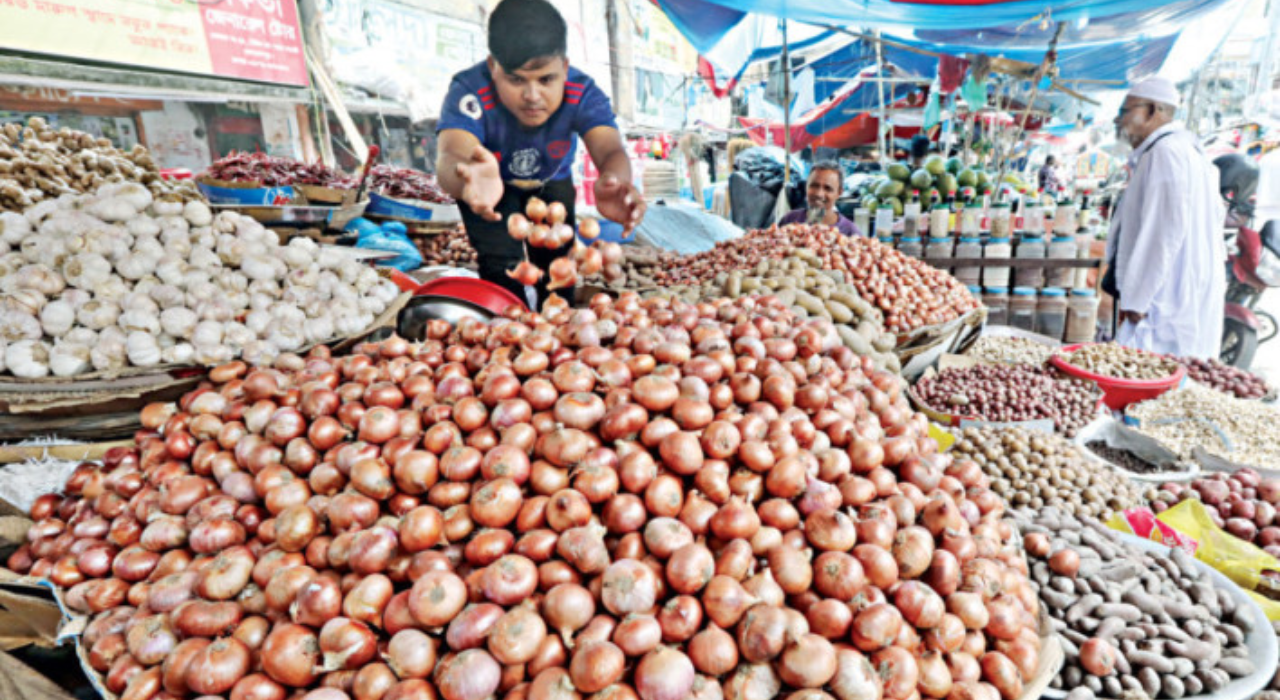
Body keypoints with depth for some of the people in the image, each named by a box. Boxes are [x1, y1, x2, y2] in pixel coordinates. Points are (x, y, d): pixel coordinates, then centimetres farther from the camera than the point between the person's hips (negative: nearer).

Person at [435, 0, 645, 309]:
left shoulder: (583, 93, -33)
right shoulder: (469, 91, -38)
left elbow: (610, 149, -49)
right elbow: (452, 154, -55)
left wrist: (614, 181, -75)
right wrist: (468, 178, -81)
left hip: (552, 184, 2)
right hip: (494, 185, -2)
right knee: (500, 267, -18)